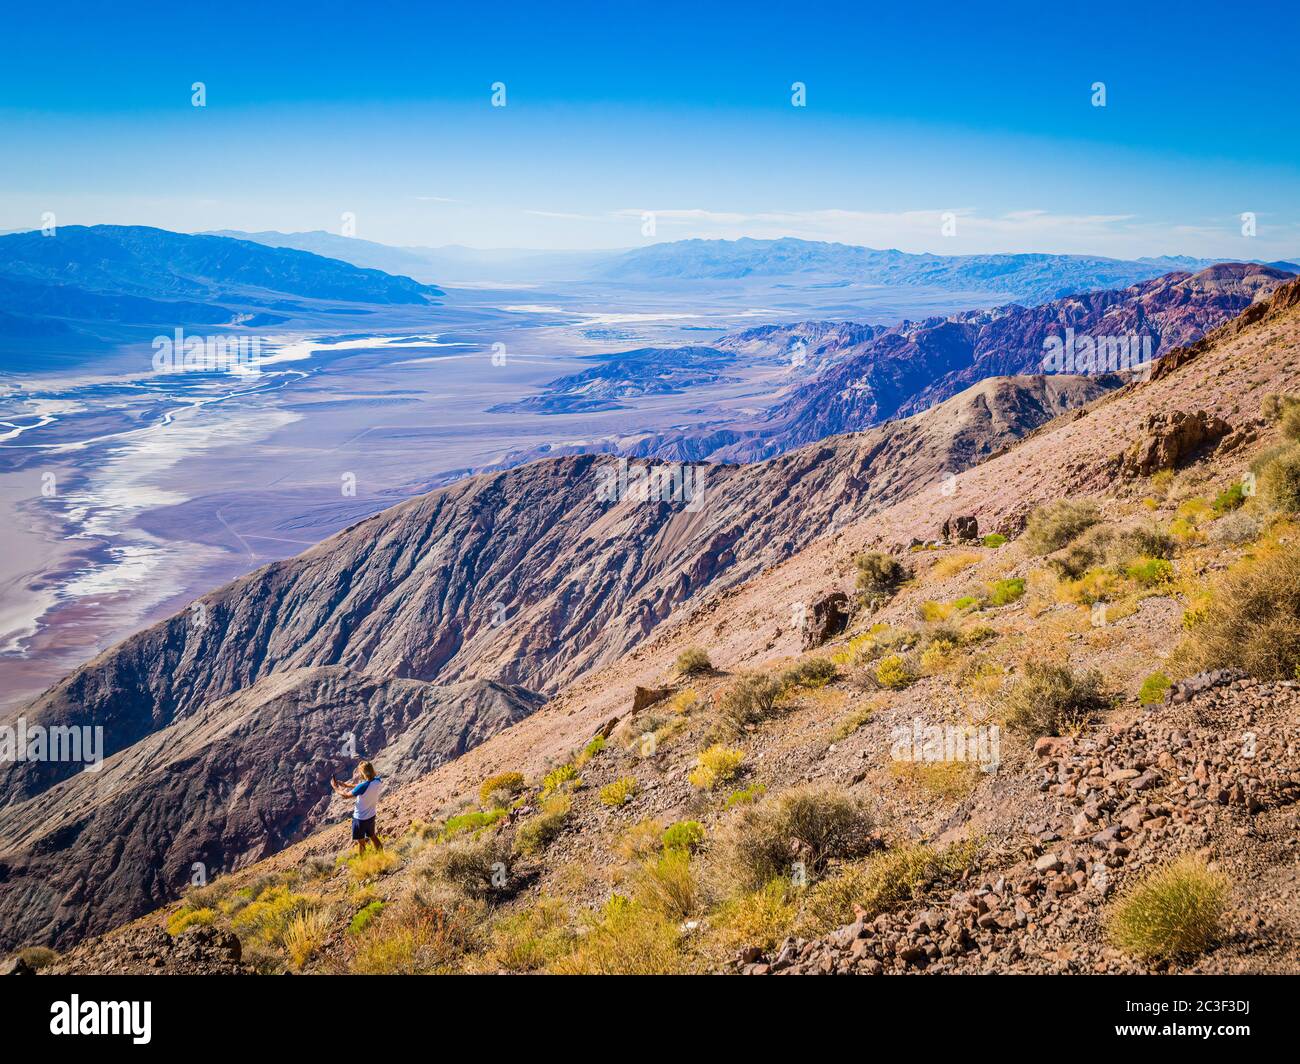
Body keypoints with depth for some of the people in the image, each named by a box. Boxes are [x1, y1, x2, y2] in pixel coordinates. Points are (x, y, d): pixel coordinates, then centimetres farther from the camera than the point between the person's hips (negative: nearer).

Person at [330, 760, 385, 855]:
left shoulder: (363, 786, -33)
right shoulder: (378, 781, -14)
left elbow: (346, 795, -17)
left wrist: (335, 787, -1)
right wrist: (346, 785, 5)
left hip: (360, 818, -6)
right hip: (371, 816, 6)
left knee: (361, 843, 13)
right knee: (373, 836, 27)